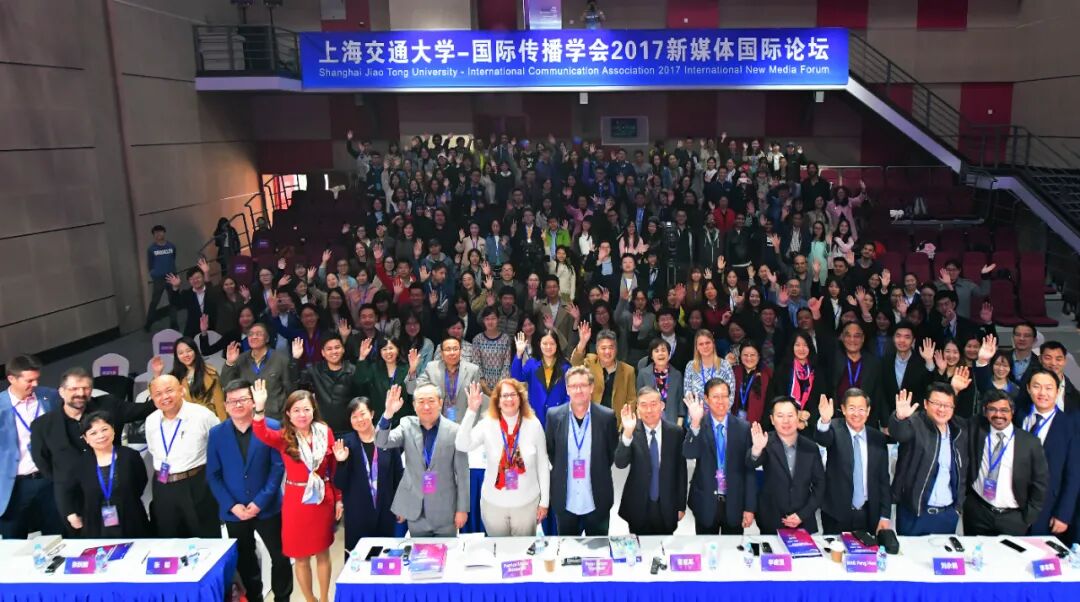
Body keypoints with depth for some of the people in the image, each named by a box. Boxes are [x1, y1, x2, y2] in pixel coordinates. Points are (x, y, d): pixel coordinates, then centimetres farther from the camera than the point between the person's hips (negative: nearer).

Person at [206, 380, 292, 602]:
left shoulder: (272, 427, -8)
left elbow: (278, 467, -9)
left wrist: (260, 502, -14)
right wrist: (232, 505, -10)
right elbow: (213, 475, 0)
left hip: (267, 508, -2)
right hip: (234, 512, 2)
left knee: (280, 556, 6)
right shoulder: (216, 433, 0)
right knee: (244, 560, 15)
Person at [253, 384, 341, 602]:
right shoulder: (284, 437, -7)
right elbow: (262, 434, -29)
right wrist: (259, 409, -46)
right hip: (296, 501, -1)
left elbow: (334, 468, 3)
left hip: (324, 499, 1)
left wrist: (339, 499, 4)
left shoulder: (325, 432, -3)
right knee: (300, 556, 10)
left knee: (323, 552, 14)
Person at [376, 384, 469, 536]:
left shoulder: (454, 430, -10)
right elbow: (381, 443, -14)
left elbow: (462, 473, -6)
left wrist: (462, 508, -4)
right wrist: (388, 414, -30)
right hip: (416, 510, 2)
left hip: (445, 511, -2)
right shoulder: (407, 425, -1)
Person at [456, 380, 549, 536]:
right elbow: (462, 446, -23)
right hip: (494, 503, 0)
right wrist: (471, 411, -30)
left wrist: (544, 501, 1)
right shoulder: (487, 425, -9)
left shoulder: (534, 425, -8)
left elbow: (542, 464, -1)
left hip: (527, 503, 0)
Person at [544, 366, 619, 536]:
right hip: (565, 501, 1)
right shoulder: (554, 415, -6)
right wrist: (560, 472, 6)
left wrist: (598, 472, 4)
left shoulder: (607, 416, -8)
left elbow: (613, 452, 4)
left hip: (597, 501, -1)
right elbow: (549, 451, 7)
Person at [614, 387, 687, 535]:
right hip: (638, 507, 0)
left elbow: (681, 470, 1)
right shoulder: (631, 432, -9)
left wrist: (681, 505, 4)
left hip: (667, 507, 1)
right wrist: (628, 433, -34)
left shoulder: (675, 432, -6)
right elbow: (620, 463, -21)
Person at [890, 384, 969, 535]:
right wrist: (899, 418, -53)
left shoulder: (960, 433, 8)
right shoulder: (916, 424, -9)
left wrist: (958, 506, 12)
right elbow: (898, 432, -32)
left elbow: (962, 473, 16)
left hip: (948, 514, 5)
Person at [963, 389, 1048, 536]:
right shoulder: (976, 429, 1)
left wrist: (1029, 517, 1)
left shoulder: (1031, 442, -2)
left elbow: (1040, 483, 2)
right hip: (977, 513, 1)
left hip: (1014, 519, -1)